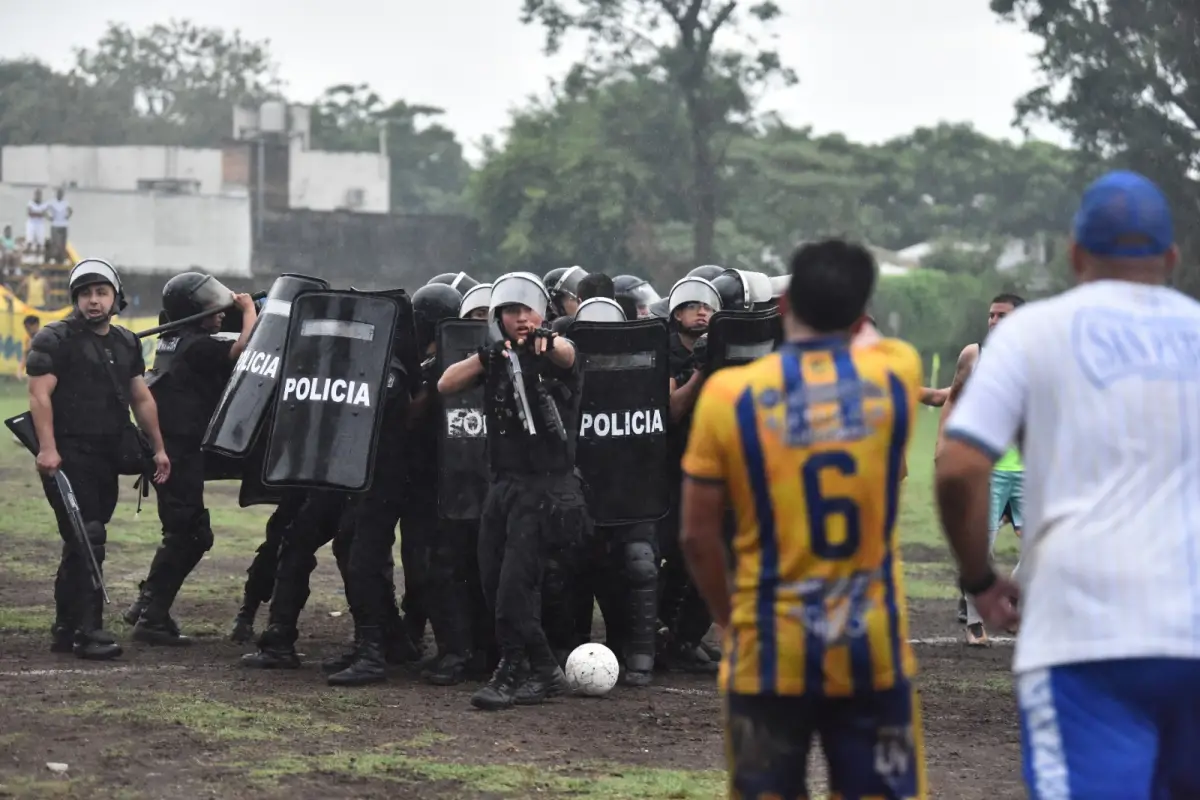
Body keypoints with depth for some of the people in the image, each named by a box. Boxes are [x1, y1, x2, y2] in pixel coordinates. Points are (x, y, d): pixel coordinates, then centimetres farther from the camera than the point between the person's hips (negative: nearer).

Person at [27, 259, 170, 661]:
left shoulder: (127, 343, 16)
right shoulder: (55, 339, -5)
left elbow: (141, 398, 21)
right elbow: (40, 394, -13)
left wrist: (158, 447, 17)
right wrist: (47, 448, -23)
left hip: (106, 458, 7)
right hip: (68, 456, -7)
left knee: (82, 544, 12)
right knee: (86, 539, -14)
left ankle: (66, 629, 19)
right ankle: (89, 631, -14)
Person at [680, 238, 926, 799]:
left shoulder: (731, 394, -8)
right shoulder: (895, 376, -3)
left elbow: (698, 535, -4)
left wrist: (728, 620, 10)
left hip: (769, 654, -1)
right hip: (872, 651, 1)